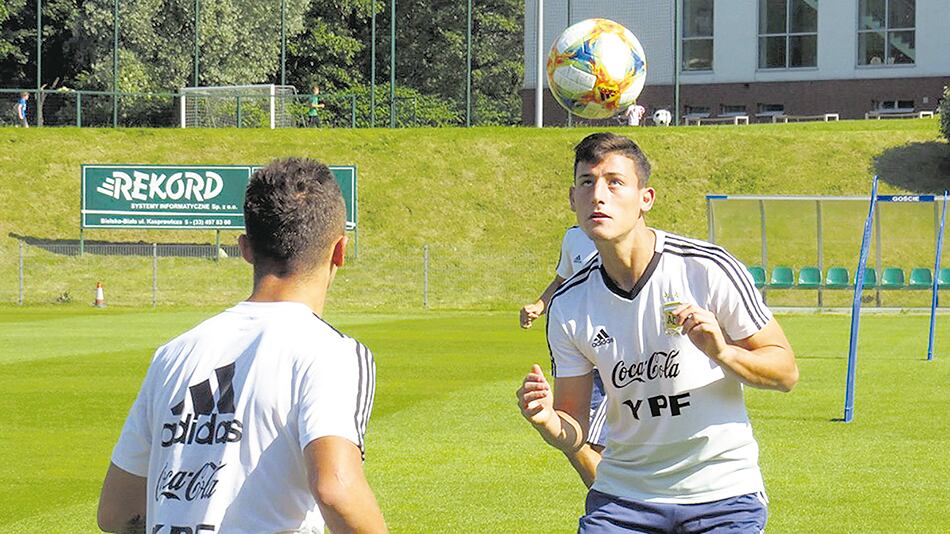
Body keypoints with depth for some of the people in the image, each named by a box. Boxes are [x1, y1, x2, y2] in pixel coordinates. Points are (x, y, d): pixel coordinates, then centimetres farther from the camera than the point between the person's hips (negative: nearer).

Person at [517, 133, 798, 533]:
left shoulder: (708, 268, -12)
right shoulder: (568, 305, -3)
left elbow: (786, 372, -6)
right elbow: (574, 431, 2)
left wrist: (722, 352, -25)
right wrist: (548, 422, -20)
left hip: (723, 496, -2)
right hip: (622, 496, 2)